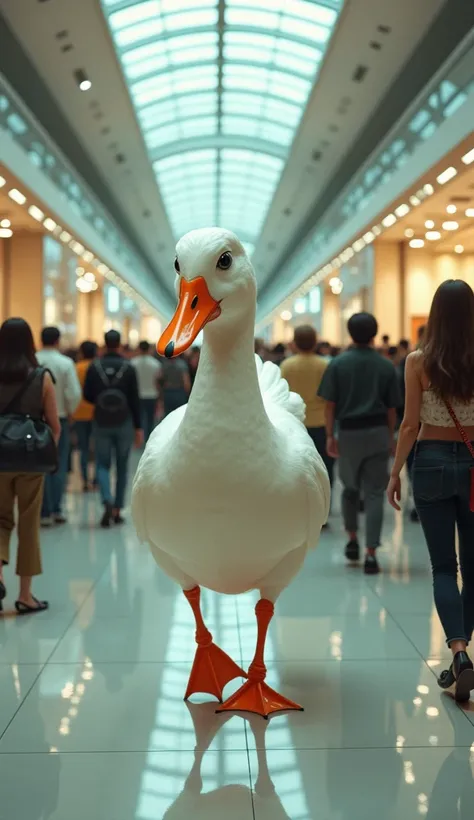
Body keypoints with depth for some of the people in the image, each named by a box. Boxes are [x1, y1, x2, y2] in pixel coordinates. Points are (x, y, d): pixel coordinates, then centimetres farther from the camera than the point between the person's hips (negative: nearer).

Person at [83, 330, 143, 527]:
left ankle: (107, 502, -16)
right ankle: (117, 510, 13)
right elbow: (135, 400, -6)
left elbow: (87, 395, -1)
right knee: (122, 467, 11)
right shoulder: (128, 367, -6)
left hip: (101, 423, 0)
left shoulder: (94, 367, -4)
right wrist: (138, 428, -1)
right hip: (124, 424, 0)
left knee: (103, 465, 8)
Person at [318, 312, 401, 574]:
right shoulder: (386, 366, 0)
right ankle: (370, 553, -4)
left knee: (350, 488, 21)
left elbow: (330, 404, -4)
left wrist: (330, 435, 2)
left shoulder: (338, 364, -2)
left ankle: (352, 540, 23)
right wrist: (390, 437, 13)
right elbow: (391, 407, 3)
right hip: (377, 433, 0)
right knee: (374, 493, 1)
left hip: (349, 432, 0)